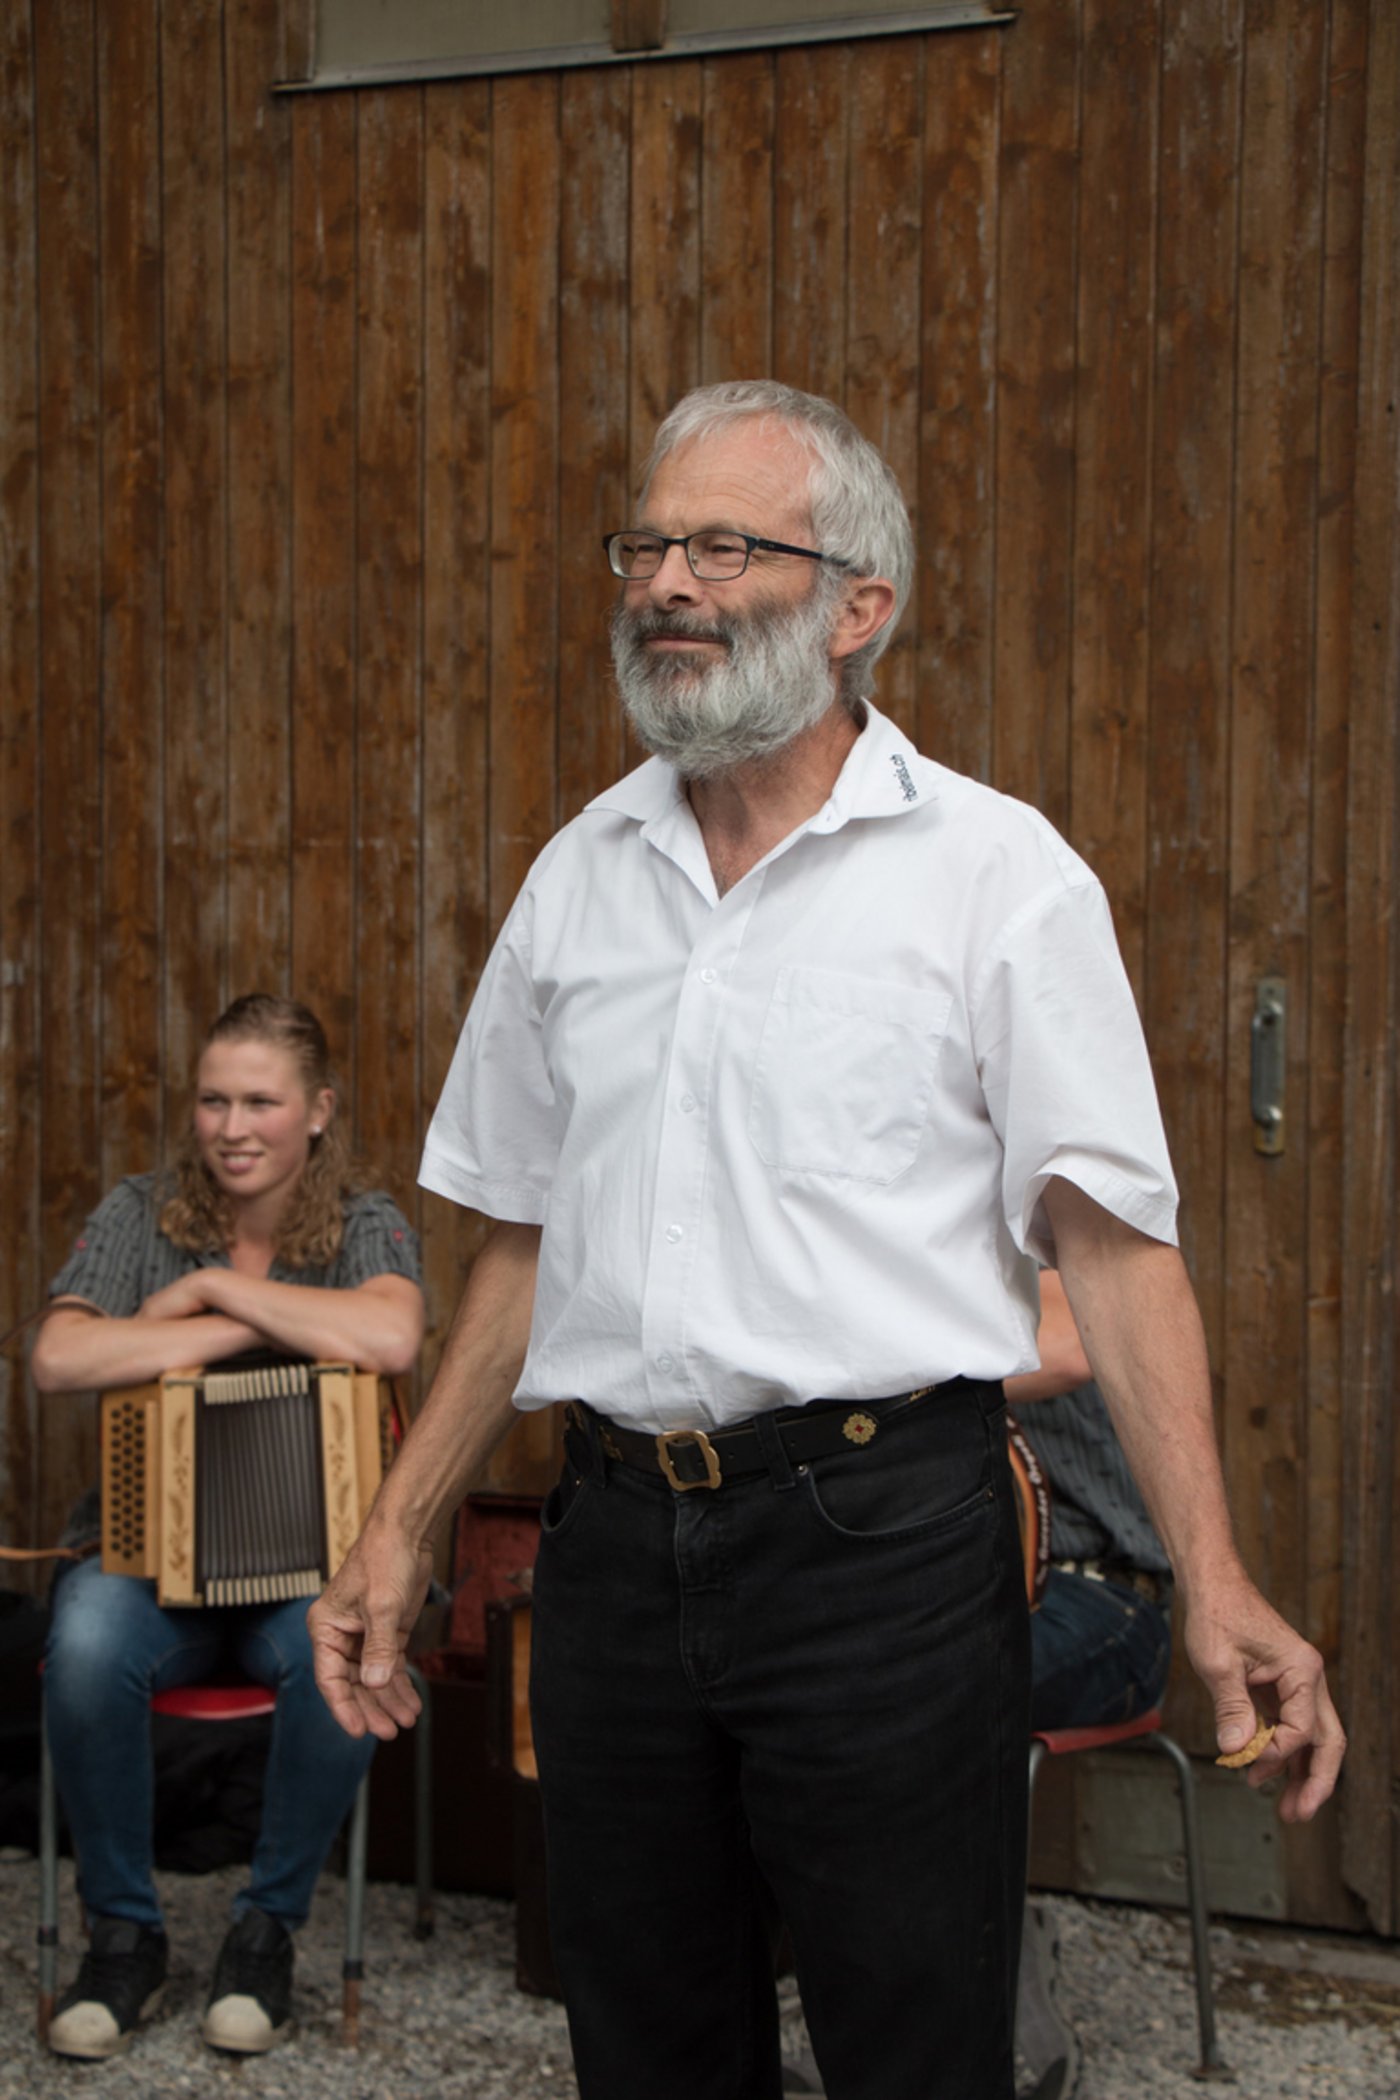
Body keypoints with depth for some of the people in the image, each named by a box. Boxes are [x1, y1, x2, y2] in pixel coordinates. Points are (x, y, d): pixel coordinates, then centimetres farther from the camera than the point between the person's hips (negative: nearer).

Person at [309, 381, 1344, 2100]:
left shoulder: (996, 872, -3)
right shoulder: (577, 878, 12)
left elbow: (1115, 1238, -7)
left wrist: (1212, 1583, -17)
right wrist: (399, 1531, 13)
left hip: (883, 1530, -4)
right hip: (614, 1548, 5)